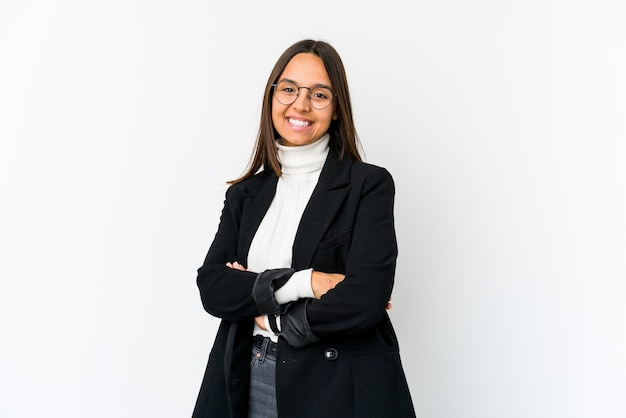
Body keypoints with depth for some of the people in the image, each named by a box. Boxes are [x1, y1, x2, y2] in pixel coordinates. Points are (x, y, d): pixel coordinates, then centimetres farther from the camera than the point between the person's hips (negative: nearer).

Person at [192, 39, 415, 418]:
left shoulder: (369, 184, -8)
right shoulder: (245, 194, 6)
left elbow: (365, 299, -18)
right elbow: (212, 288, -5)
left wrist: (271, 316, -7)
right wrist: (302, 282, -18)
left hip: (338, 387, -3)